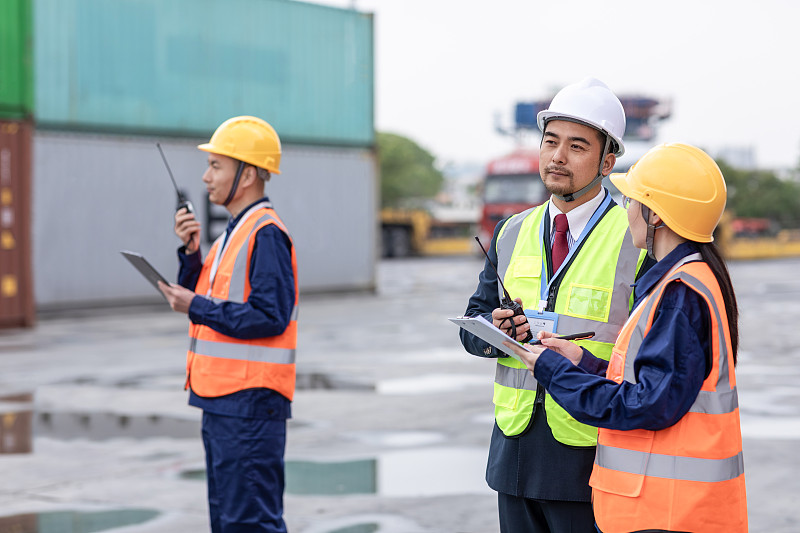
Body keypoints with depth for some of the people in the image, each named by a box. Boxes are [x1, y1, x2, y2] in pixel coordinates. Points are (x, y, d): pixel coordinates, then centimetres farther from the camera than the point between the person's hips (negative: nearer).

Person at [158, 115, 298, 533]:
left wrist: (196, 307, -16)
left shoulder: (266, 235, -14)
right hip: (222, 400, 10)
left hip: (250, 403, -10)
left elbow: (270, 317, -22)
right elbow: (197, 298, 18)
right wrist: (191, 252, 3)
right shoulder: (233, 234, 17)